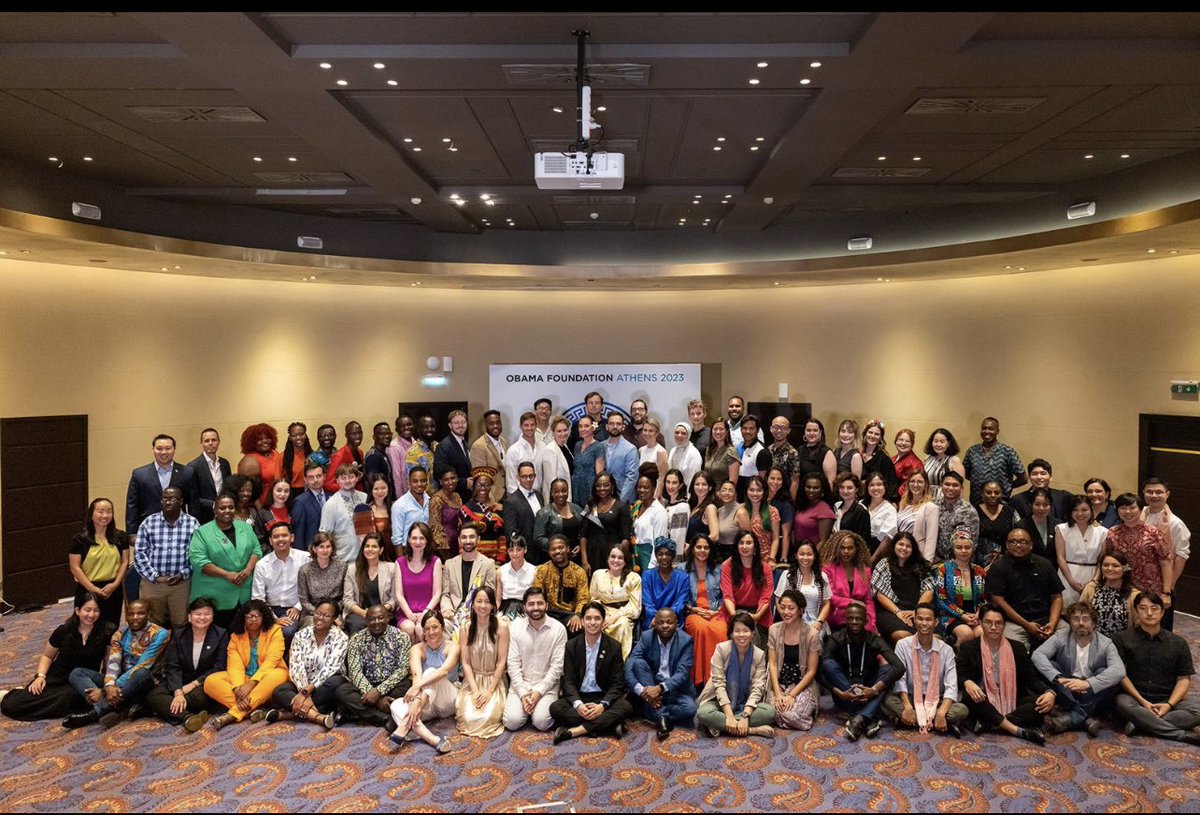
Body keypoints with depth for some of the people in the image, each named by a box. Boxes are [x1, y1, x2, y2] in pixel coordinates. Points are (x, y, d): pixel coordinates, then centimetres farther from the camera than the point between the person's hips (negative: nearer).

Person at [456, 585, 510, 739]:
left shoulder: (501, 626, -12)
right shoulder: (466, 627, -3)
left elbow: (502, 661, -10)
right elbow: (465, 662, -3)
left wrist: (489, 690, -14)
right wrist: (475, 690, -13)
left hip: (495, 680, -2)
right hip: (472, 679, 2)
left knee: (489, 717, -22)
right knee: (468, 717, -19)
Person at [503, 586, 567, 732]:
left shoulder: (558, 629, -7)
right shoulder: (515, 627, -3)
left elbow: (557, 666, -7)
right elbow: (513, 664, -4)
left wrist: (539, 691, -16)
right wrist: (523, 693, -14)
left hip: (547, 685, -1)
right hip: (520, 685, 1)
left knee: (542, 722, -23)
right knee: (512, 721, -19)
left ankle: (543, 705, 10)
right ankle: (524, 703, 12)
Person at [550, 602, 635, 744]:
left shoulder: (614, 646, -3)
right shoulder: (571, 645, 0)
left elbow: (618, 683, -5)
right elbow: (569, 680, -3)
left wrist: (602, 705, -24)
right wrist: (578, 704, -23)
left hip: (603, 697, -1)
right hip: (578, 697, 1)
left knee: (626, 707, -30)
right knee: (555, 707, -28)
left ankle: (573, 731, -32)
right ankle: (608, 725, -29)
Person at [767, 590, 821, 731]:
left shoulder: (812, 634, -10)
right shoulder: (774, 630, -1)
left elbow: (811, 671, -8)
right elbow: (772, 663, -1)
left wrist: (792, 695, -15)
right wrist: (777, 693, -13)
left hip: (803, 685, -2)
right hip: (779, 683, 2)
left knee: (792, 715, -26)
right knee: (775, 713, -25)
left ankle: (809, 709, 8)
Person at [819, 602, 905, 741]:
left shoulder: (874, 640, -6)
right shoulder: (835, 639, -8)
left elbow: (899, 668, -21)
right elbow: (821, 672, -18)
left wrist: (874, 690, -31)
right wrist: (840, 693, -33)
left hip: (867, 693, 1)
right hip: (844, 696, -1)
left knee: (888, 669, -22)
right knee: (828, 664, -27)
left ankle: (860, 718, -39)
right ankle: (869, 718, -33)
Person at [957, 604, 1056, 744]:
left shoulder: (1017, 648, 11)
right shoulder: (969, 647, 4)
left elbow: (1032, 678, 7)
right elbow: (960, 675, -3)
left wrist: (1049, 692, -15)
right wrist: (968, 683, -28)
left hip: (1011, 704, 3)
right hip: (983, 703, -2)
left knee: (1044, 702, -23)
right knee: (968, 696, -34)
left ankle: (989, 723, -28)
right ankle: (1017, 730, -31)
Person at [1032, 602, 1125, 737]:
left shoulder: (1105, 643, -7)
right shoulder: (1060, 638, -4)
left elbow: (1119, 671, -26)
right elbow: (1037, 655, -19)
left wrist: (1087, 683, -39)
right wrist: (1059, 678, -36)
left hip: (1094, 695, -1)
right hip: (1067, 693, 1)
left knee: (1104, 673, -27)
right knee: (1048, 665, -22)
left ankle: (1072, 718, -31)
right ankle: (1086, 719, -30)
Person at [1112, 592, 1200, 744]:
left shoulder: (1178, 643, 8)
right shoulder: (1122, 639, 1)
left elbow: (1184, 678, 4)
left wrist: (1169, 704, -12)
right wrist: (1142, 701, -15)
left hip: (1166, 701, 3)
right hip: (1135, 697, -2)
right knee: (1123, 703, -36)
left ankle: (1140, 723, -28)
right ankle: (1182, 734, -27)